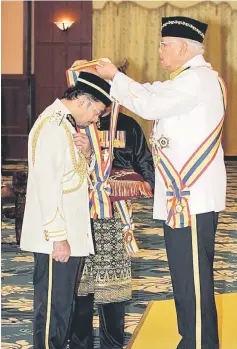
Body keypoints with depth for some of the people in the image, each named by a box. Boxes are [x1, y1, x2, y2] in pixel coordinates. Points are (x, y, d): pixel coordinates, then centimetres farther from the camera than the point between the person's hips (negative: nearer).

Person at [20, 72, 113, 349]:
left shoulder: (66, 124, 14)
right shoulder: (51, 127, -16)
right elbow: (47, 187, -21)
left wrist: (87, 156, -1)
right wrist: (58, 237, -21)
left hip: (72, 234, 10)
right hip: (57, 238, -10)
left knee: (64, 303, 15)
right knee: (53, 307, -3)